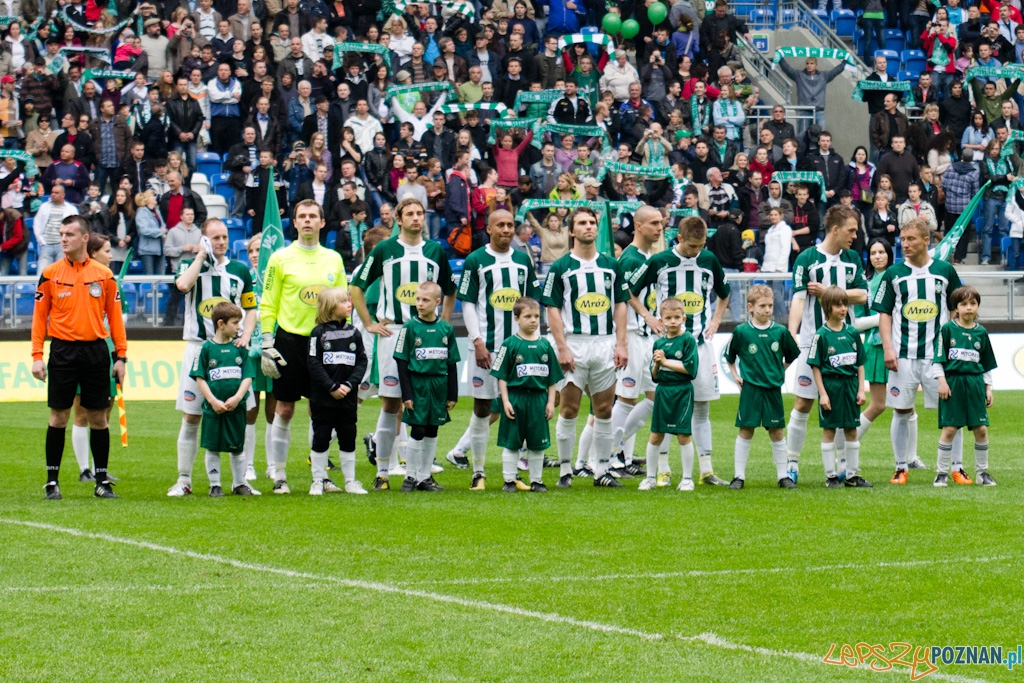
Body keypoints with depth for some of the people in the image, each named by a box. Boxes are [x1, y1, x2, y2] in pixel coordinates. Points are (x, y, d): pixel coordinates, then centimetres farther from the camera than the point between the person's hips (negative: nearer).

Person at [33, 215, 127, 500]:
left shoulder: (104, 274, 4)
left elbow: (115, 316, 8)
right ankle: (52, 480, 6)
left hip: (95, 351, 1)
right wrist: (37, 356, -4)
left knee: (98, 417, 3)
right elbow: (39, 316, 4)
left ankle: (102, 480, 10)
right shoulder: (50, 273, 2)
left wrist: (121, 356, 4)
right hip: (63, 351, -1)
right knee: (59, 416, 0)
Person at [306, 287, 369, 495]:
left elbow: (362, 362, 4)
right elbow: (314, 364, -9)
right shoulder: (319, 333, -5)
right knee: (320, 438, 2)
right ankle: (318, 480, 10)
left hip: (347, 398, 4)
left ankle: (350, 481, 15)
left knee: (348, 439, 7)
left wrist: (349, 385, -10)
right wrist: (332, 388, -15)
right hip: (322, 398, -3)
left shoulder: (353, 333, 6)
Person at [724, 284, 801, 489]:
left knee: (776, 432, 7)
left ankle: (783, 475, 14)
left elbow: (791, 356, 15)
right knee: (746, 431, 2)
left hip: (773, 390, 2)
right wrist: (735, 376, 2)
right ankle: (739, 476, 8)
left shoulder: (780, 332, 0)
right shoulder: (741, 332, -4)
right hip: (750, 389, -2)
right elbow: (729, 357, 10)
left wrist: (781, 372, 9)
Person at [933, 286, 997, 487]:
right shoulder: (948, 329, 0)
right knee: (949, 429, -5)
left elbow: (987, 364, 16)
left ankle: (983, 472, 13)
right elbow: (938, 359, 0)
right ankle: (942, 472, 4)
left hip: (975, 383, 3)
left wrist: (988, 388, 12)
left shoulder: (981, 333, 9)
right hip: (952, 382, -3)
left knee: (981, 429, 1)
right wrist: (942, 381, -9)